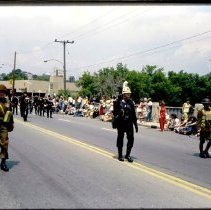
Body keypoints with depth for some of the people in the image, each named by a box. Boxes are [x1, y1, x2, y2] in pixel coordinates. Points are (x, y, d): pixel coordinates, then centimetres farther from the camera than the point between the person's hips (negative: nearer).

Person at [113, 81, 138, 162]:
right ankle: (120, 155, 21)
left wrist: (135, 124, 10)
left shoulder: (131, 102, 8)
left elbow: (133, 114, 11)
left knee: (131, 139, -1)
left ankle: (127, 155, 14)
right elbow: (115, 112, -4)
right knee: (120, 139, 7)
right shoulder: (118, 102, -4)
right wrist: (119, 113, -25)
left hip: (129, 123, 3)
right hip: (121, 123, -3)